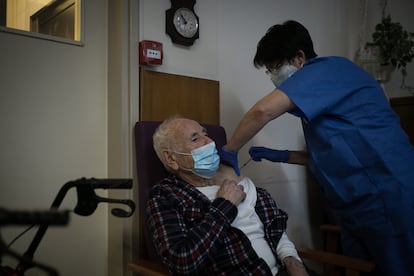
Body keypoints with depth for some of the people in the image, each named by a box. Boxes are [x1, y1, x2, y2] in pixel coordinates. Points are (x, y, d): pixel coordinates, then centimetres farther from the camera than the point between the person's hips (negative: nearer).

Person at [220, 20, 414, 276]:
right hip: (357, 204, 10)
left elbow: (263, 111, -25)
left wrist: (229, 151, -11)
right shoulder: (323, 92, 18)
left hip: (388, 198, -10)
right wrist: (282, 156, 13)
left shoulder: (327, 69, -11)